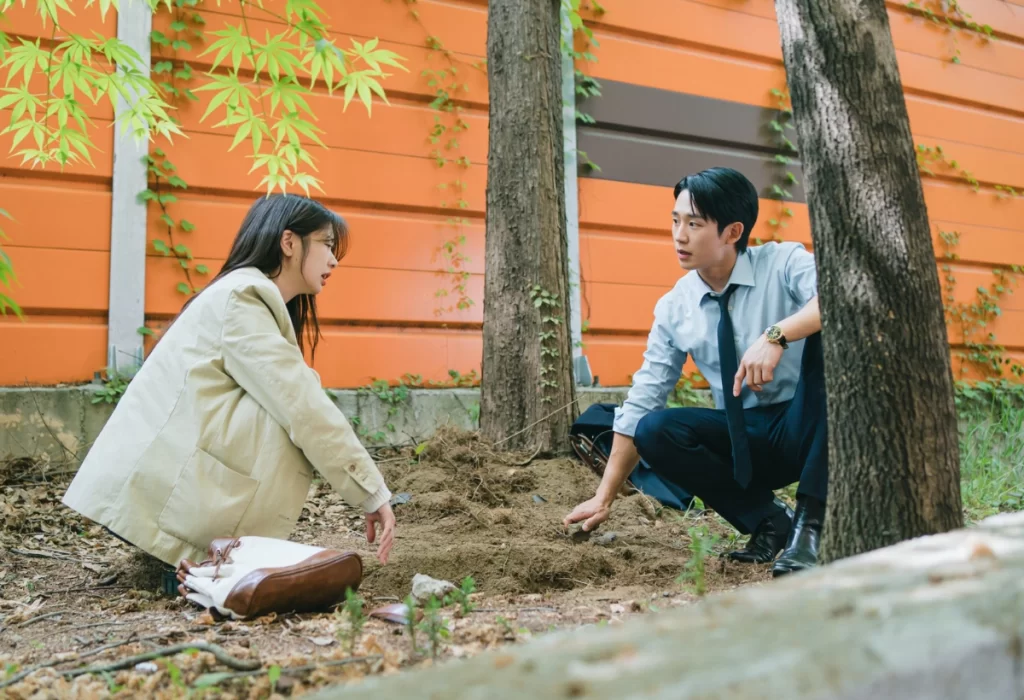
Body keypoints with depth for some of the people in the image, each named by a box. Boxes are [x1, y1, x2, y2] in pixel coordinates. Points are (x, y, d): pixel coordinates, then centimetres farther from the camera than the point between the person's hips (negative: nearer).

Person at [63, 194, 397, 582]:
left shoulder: (252, 300, 18)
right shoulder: (240, 299, -12)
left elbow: (295, 404, 14)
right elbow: (304, 409, -18)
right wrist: (373, 493, -13)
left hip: (162, 480, 9)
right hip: (159, 484, -9)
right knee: (295, 417, -14)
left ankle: (219, 548, 5)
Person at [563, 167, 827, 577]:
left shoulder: (783, 264, -12)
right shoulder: (674, 308, -3)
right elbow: (639, 405, -2)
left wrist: (775, 337, -45)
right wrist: (604, 498, -5)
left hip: (808, 429, -3)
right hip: (746, 440, 3)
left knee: (826, 335, -29)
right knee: (653, 432, -20)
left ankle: (809, 522, -23)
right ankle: (768, 520, -3)